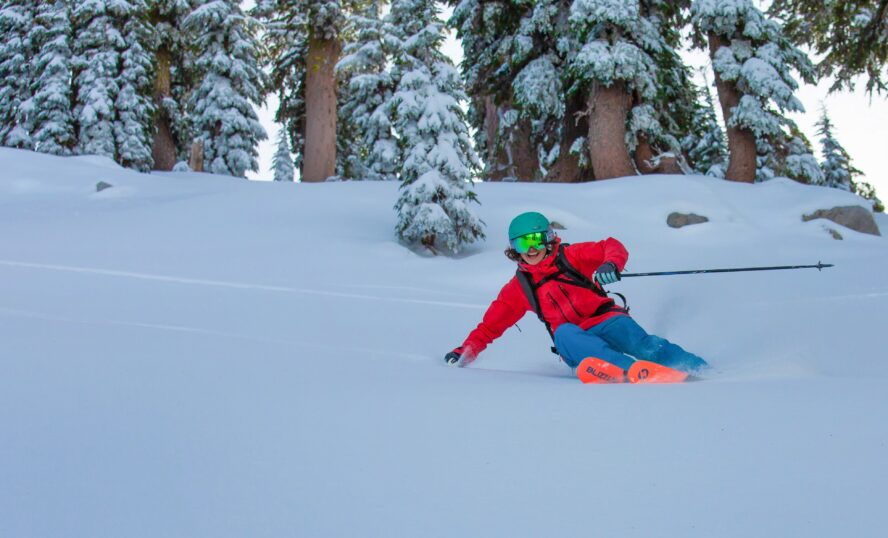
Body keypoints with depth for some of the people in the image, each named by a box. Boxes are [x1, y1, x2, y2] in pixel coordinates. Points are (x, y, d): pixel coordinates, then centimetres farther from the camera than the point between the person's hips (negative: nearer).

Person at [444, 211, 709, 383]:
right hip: (574, 338, 0)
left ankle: (701, 369, -34)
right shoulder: (518, 288, 15)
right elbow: (491, 324, 19)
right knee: (564, 333, -35)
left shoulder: (569, 257, 8)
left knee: (638, 341, -31)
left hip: (606, 319, 0)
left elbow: (613, 247, -1)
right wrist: (466, 351, 5)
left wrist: (611, 264, -24)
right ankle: (631, 369, -57)